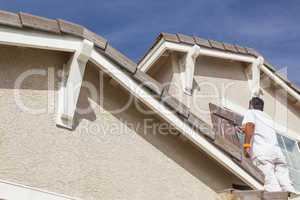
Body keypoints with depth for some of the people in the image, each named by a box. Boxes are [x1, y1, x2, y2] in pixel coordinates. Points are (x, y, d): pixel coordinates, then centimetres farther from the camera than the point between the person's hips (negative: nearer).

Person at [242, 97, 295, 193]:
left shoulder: (250, 112, 18)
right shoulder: (267, 117, 35)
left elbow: (250, 125, -5)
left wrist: (246, 145, -13)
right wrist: (246, 129, 69)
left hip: (261, 152, -5)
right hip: (277, 151, 5)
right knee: (287, 185, -5)